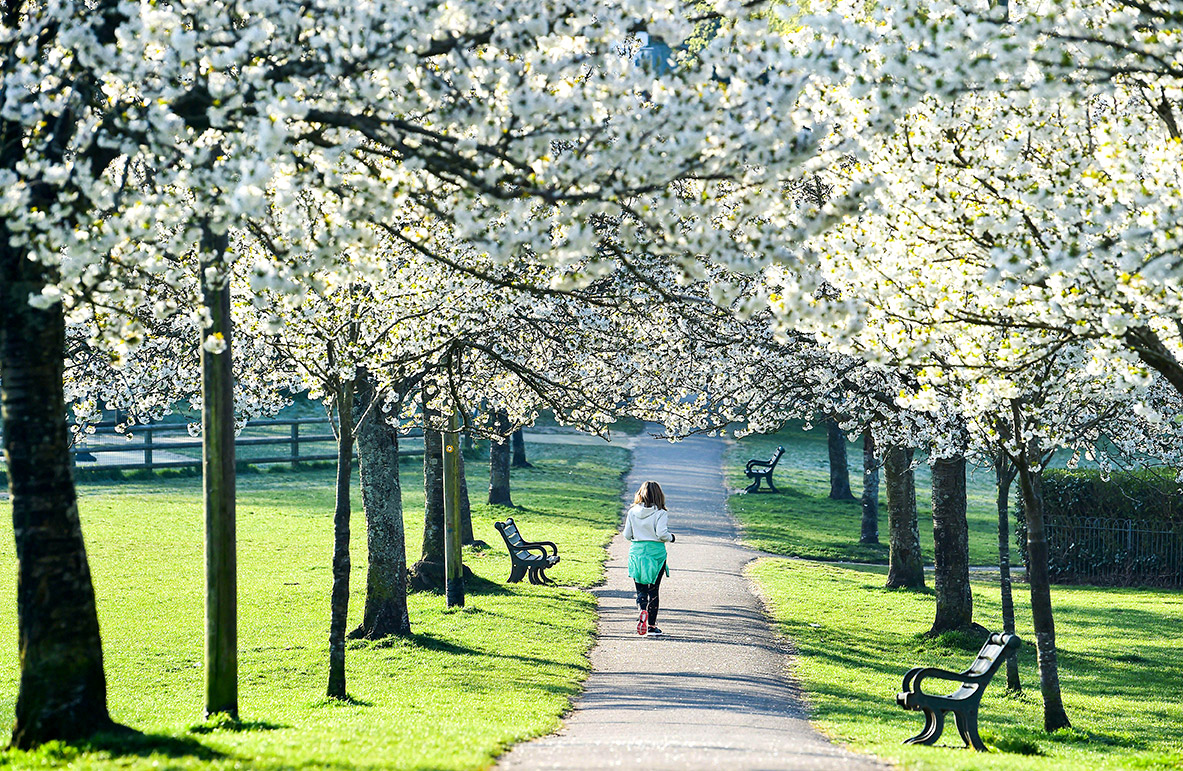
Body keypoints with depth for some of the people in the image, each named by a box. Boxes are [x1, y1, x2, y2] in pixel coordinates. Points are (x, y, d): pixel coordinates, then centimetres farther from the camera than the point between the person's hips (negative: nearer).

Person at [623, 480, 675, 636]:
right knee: (653, 591, 9)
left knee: (641, 590, 9)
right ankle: (651, 625, 10)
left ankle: (643, 611, -21)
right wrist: (670, 538, 1)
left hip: (636, 552, 2)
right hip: (656, 552, -2)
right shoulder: (660, 514, -10)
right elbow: (661, 534, -20)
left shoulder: (632, 512, 0)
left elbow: (627, 535, 2)